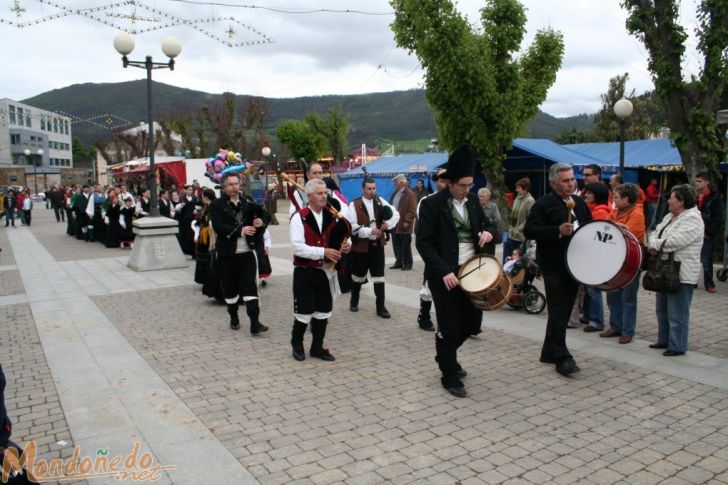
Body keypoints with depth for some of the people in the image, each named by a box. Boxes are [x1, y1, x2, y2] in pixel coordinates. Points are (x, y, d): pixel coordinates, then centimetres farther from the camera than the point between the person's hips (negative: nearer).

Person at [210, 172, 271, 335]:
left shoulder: (247, 202, 7)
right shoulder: (217, 205, -3)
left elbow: (266, 214, 14)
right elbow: (218, 227, -16)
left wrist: (262, 221, -10)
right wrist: (240, 230, -25)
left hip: (247, 253, 1)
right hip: (228, 253, -1)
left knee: (250, 287, -4)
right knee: (230, 288, 10)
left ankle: (255, 323, -5)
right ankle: (234, 318, 30)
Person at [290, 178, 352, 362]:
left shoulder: (331, 216, 5)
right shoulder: (299, 217, -11)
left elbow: (343, 235, 15)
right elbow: (298, 247, -19)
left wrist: (346, 245, -10)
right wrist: (324, 251, -25)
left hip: (326, 271, 5)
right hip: (305, 272, -5)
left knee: (323, 312, 12)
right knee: (304, 312, 3)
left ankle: (317, 347, 28)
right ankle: (296, 345, 25)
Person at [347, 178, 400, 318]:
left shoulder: (380, 202, 4)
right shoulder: (354, 204, -9)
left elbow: (396, 214, 8)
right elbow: (351, 226, -16)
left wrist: (388, 223, -12)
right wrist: (369, 231, -24)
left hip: (377, 244, 3)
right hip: (361, 245, -3)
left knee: (379, 276, 2)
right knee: (358, 275, 12)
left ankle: (380, 307, 7)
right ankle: (354, 301, 35)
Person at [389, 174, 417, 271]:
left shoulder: (410, 194, -12)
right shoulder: (395, 193, 14)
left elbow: (412, 210, -16)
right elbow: (390, 206, 21)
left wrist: (407, 221, -21)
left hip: (404, 225, -8)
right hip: (395, 224, 8)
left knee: (405, 246, 2)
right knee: (396, 245, 13)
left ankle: (407, 264, 13)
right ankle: (398, 262, 24)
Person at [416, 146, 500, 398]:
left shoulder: (473, 200, 7)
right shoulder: (431, 204, -11)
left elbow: (488, 226, 17)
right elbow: (424, 243, -15)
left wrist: (490, 233, -9)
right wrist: (443, 272, -23)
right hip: (445, 275, -6)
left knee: (472, 323, 14)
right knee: (449, 328, 1)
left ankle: (445, 355, 41)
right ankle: (450, 377, 19)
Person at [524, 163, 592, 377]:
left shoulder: (579, 202, 12)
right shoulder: (544, 204, -9)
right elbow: (529, 230, -18)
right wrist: (558, 231, -26)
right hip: (553, 266, -7)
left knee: (564, 311, 13)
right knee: (558, 312, -4)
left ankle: (549, 352, 25)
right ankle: (562, 358, 2)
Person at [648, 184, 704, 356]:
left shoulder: (692, 219, -15)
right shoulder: (669, 216, 14)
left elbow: (674, 241, -26)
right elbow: (657, 233, 15)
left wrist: (654, 244, -11)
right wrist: (654, 244, -8)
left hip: (681, 275, -10)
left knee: (677, 314, -1)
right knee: (662, 309, 19)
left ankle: (677, 346, 8)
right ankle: (664, 340, 31)